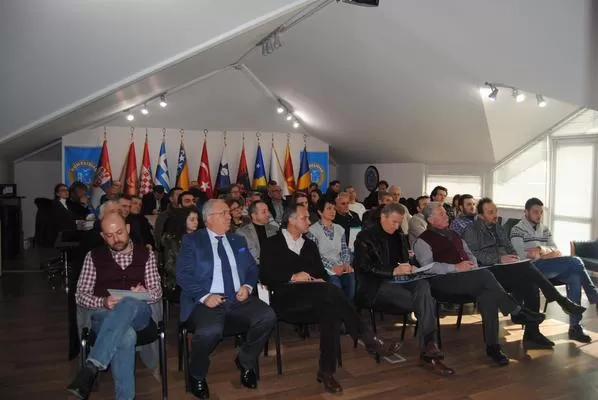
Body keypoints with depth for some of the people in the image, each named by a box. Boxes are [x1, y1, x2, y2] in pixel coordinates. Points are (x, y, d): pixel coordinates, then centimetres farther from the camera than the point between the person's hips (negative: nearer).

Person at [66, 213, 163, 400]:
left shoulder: (146, 255, 12)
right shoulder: (94, 257, 12)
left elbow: (157, 292, 10)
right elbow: (80, 295, 8)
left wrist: (144, 293, -15)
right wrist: (103, 302, -14)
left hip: (137, 313, 0)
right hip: (104, 315, 0)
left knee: (130, 303, -40)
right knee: (126, 335, -39)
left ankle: (92, 367, -46)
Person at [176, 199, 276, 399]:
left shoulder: (238, 240, 19)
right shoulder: (192, 240, 3)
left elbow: (252, 269, 17)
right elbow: (183, 275, -6)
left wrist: (247, 286, -4)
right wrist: (205, 296, -19)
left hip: (238, 299, 5)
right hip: (208, 300, -4)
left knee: (267, 317, -23)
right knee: (210, 331, -36)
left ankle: (245, 361, 7)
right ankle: (197, 375, 0)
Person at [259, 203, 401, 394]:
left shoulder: (310, 245, 26)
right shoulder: (272, 244, 9)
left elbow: (322, 272, 19)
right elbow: (265, 276, -3)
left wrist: (321, 281, -6)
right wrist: (292, 277, -13)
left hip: (313, 298, 5)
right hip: (287, 297, -5)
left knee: (330, 309, -33)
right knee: (330, 292, -33)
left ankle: (327, 371, -29)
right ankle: (368, 338, -28)